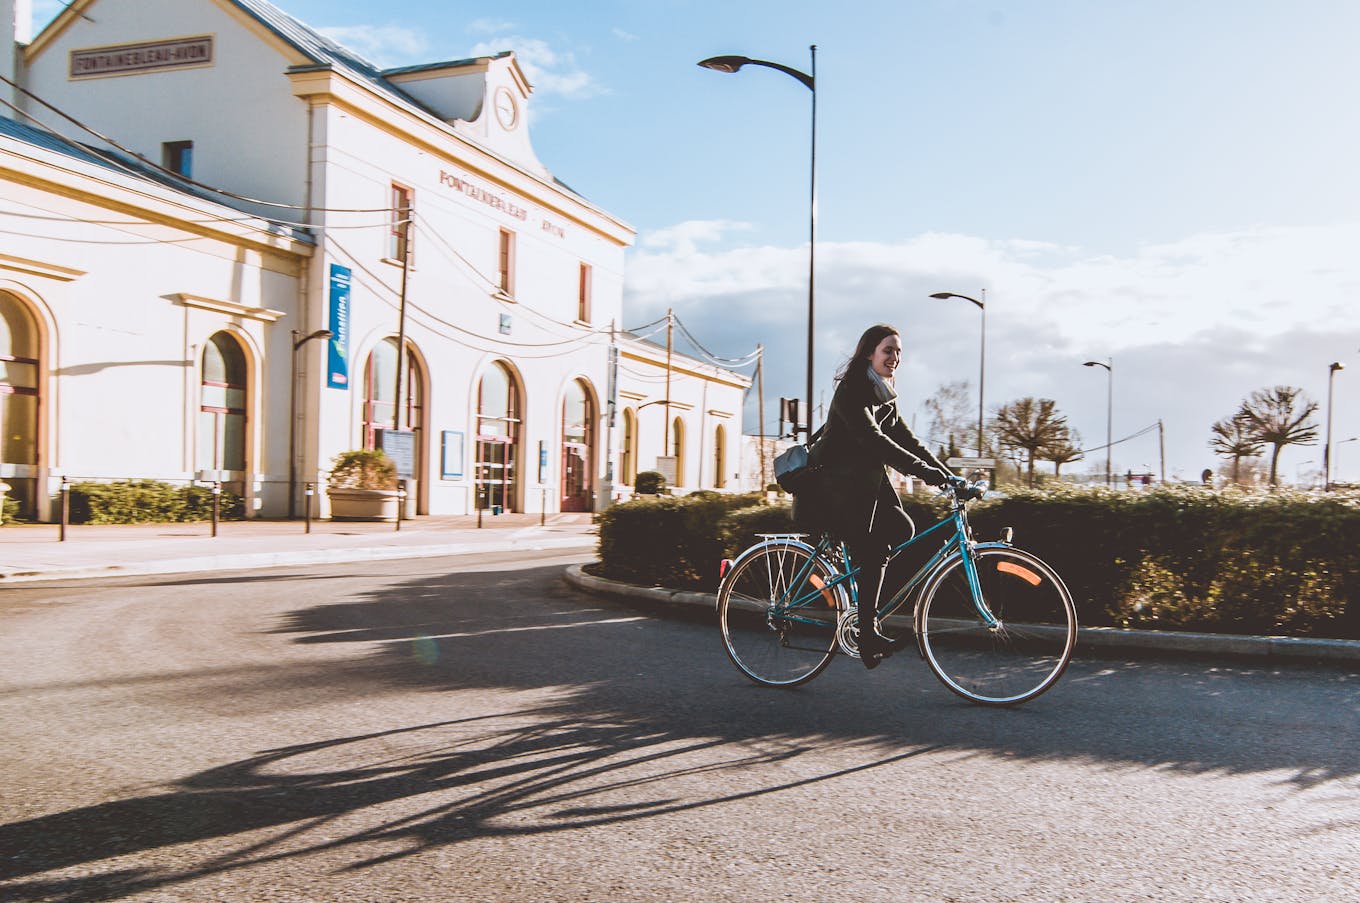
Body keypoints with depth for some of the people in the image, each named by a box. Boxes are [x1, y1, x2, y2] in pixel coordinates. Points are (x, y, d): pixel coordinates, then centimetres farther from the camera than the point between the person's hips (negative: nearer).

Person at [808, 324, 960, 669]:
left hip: (866, 483, 8)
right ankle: (868, 635, -6)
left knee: (902, 529, -9)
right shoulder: (852, 390, -16)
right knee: (872, 553, -14)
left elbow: (905, 438, 8)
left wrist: (947, 474, -2)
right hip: (838, 485, -8)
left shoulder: (884, 396, 12)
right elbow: (872, 439, -28)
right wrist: (923, 470, -35)